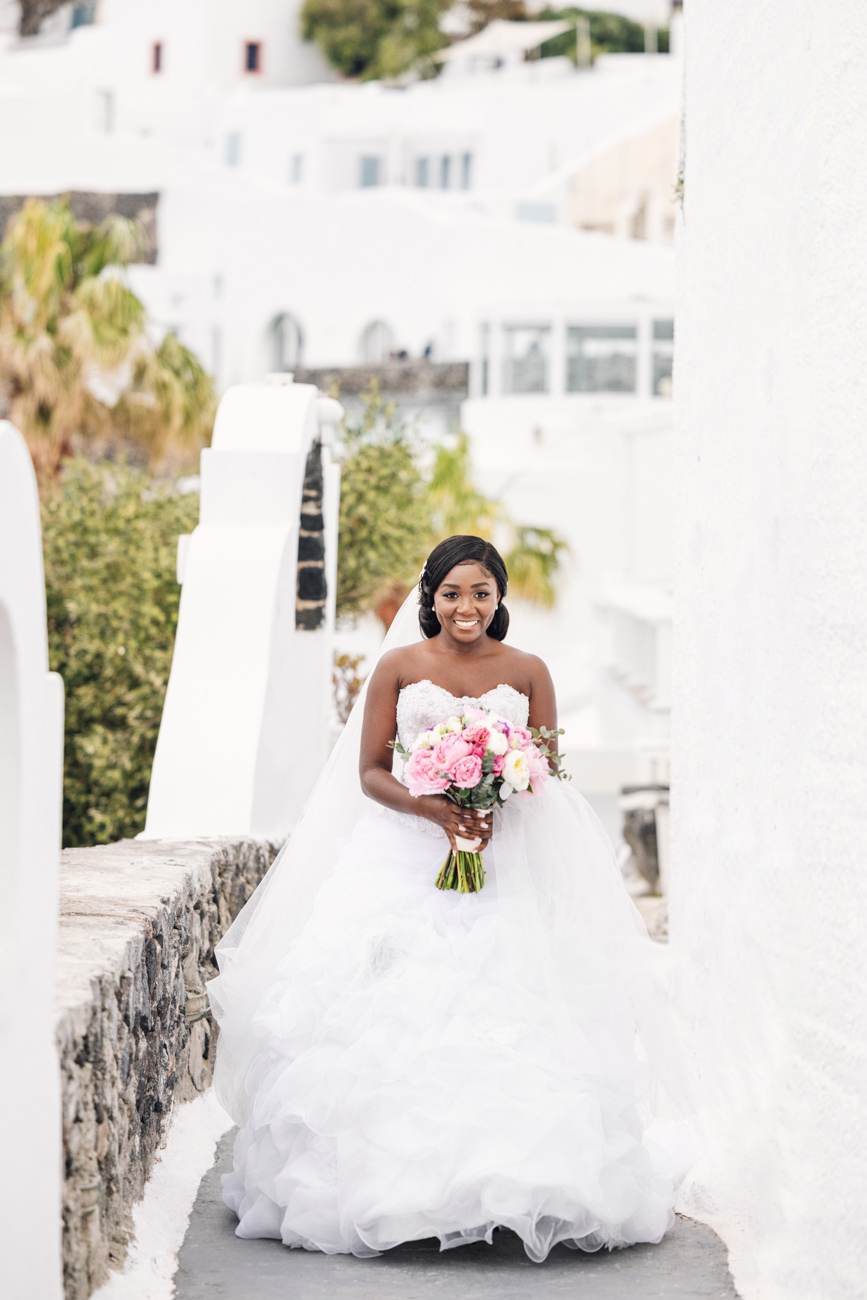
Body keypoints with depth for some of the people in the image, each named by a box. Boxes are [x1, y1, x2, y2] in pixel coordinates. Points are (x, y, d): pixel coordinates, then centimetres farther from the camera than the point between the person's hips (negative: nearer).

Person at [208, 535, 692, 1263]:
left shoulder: (528, 673, 6)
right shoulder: (398, 667, 3)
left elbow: (549, 771, 7)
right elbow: (370, 772, 2)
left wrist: (497, 805, -14)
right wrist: (435, 809, -16)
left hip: (506, 861, 0)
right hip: (405, 856, 0)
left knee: (512, 1015, -9)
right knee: (394, 1009, -10)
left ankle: (515, 1182, -4)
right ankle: (393, 1179, -8)